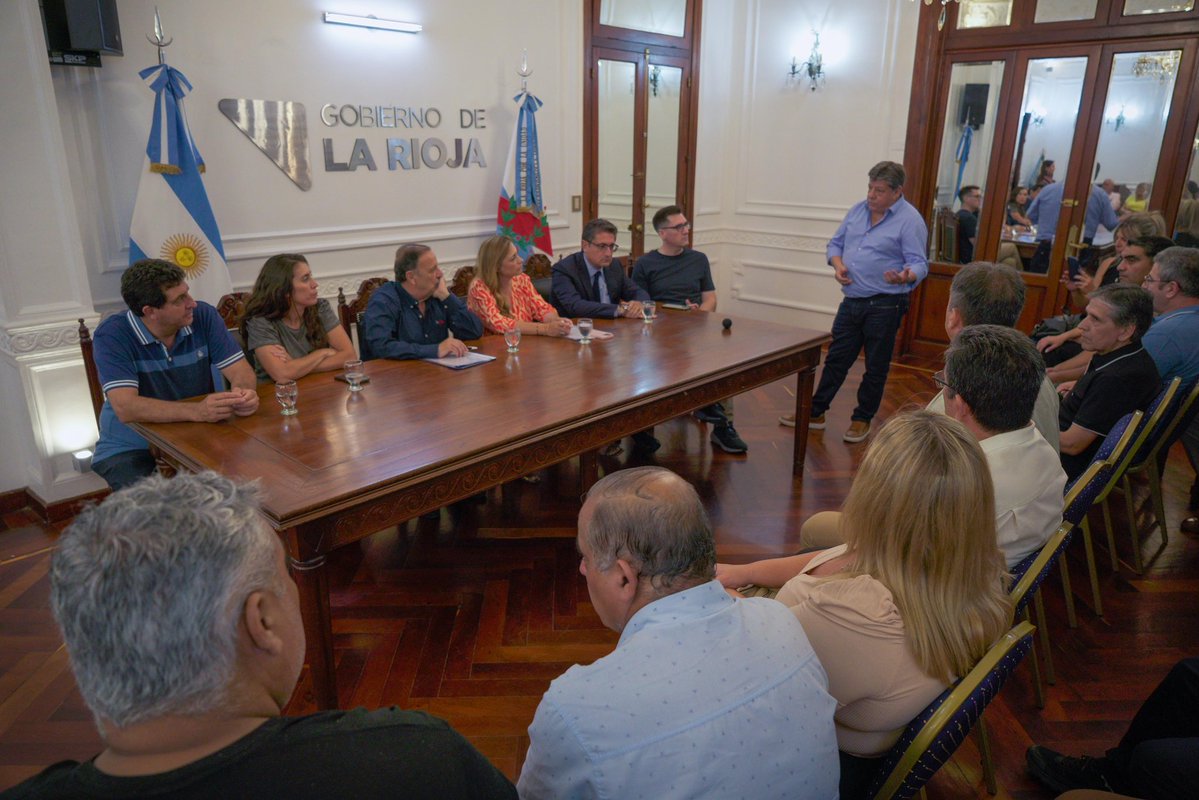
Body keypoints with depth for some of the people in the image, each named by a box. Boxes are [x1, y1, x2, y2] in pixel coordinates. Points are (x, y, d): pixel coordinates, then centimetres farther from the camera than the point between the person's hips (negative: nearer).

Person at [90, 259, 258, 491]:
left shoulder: (203, 316, -5)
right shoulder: (112, 335, -16)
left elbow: (241, 371, -7)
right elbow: (125, 408, -27)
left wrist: (243, 393, -32)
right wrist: (197, 411, -41)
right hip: (130, 450, -3)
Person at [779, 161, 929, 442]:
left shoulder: (910, 220, -11)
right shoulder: (858, 210, 8)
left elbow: (919, 264, -15)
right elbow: (836, 244, 15)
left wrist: (905, 276, -37)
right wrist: (838, 265, -5)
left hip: (884, 306, -6)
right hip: (852, 301, 6)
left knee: (876, 368, 7)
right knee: (835, 360, 12)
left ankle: (863, 419, 22)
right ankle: (815, 413, 21)